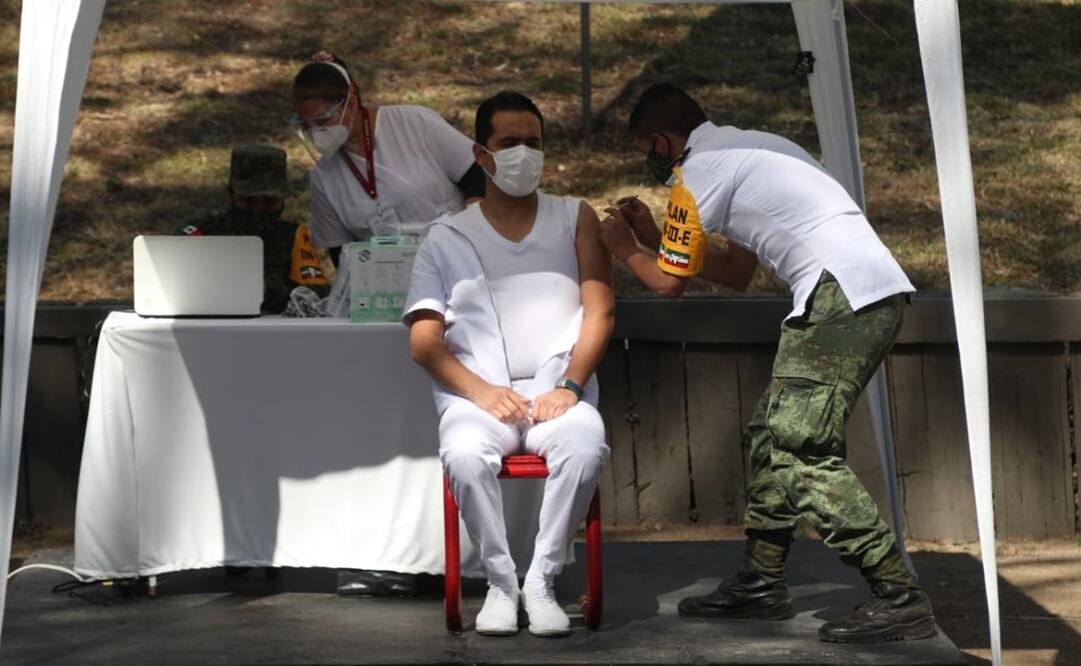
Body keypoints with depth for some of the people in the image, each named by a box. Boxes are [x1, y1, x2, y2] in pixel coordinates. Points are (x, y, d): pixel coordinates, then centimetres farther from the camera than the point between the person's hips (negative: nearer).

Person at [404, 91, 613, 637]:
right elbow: (423, 340, 3)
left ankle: (541, 583, -21)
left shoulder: (574, 219, 14)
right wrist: (481, 391, -13)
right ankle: (501, 584, -16)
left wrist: (568, 386, -11)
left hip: (557, 391, 0)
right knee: (465, 456, -35)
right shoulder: (446, 238, 12)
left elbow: (598, 312, 5)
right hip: (476, 395, 0)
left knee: (586, 447, -35)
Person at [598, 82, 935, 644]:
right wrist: (656, 236, 33)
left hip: (841, 296, -10)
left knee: (804, 454, -11)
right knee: (775, 433, 16)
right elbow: (738, 273, 30)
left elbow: (670, 282, 7)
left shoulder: (697, 172, -2)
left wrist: (624, 248, 26)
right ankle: (761, 582, 21)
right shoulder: (742, 150, 26)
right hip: (880, 289, 10)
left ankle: (898, 597, -14)